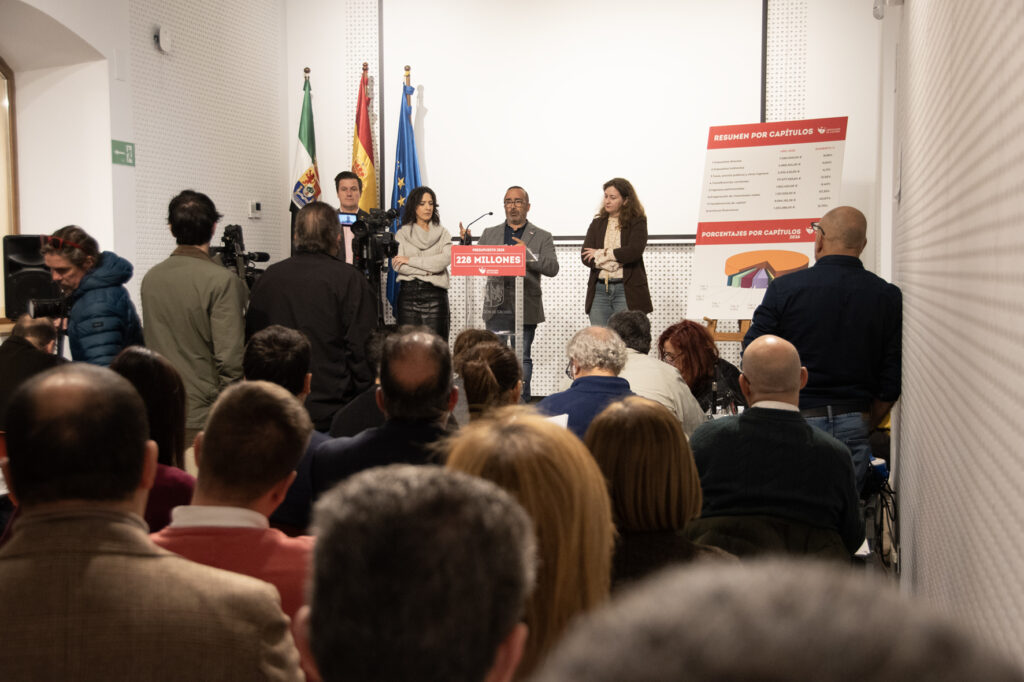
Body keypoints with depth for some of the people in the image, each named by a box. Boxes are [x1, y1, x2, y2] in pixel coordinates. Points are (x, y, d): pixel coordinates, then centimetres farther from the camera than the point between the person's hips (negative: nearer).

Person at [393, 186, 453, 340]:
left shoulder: (442, 233, 11)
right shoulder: (403, 234, 10)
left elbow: (445, 259, -8)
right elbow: (397, 266, -2)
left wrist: (410, 260, -7)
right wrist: (429, 270, -8)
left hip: (435, 294, 0)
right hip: (408, 293, 0)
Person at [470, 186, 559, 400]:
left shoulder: (542, 237, 7)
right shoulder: (490, 234, 15)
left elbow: (552, 268, -5)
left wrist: (528, 254, -18)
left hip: (525, 308, -2)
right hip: (497, 308, 2)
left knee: (522, 357, 2)